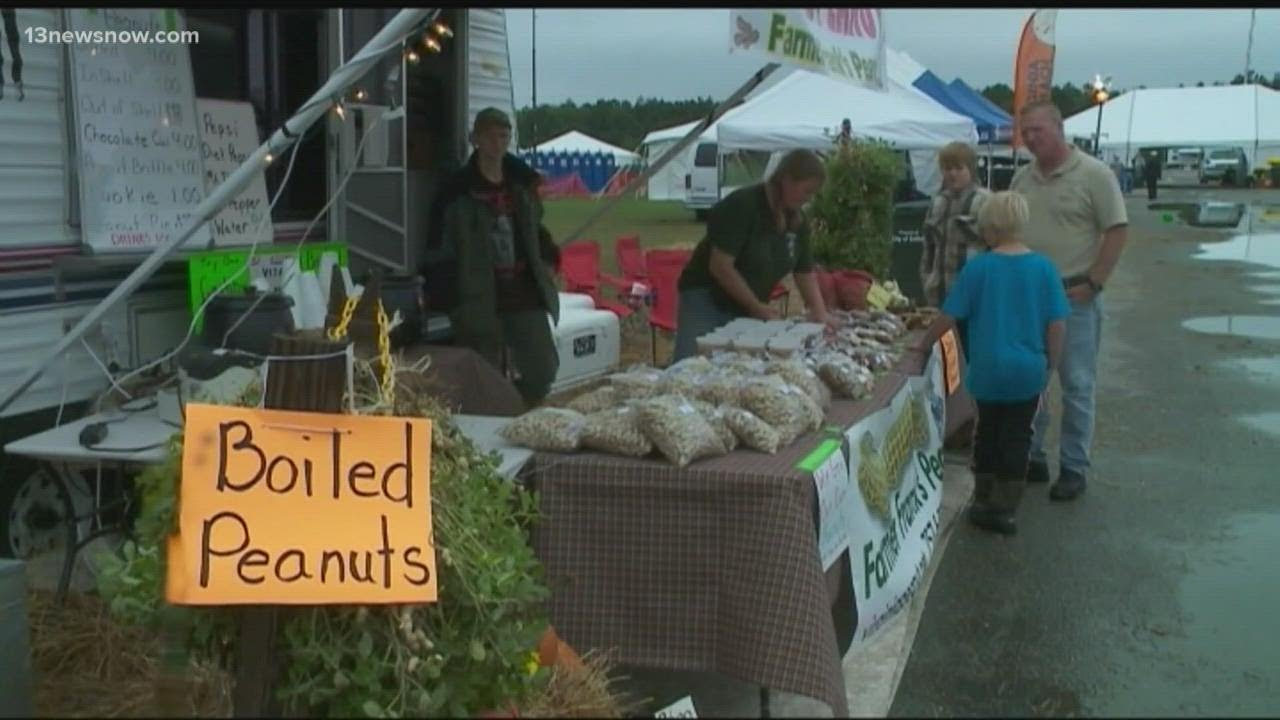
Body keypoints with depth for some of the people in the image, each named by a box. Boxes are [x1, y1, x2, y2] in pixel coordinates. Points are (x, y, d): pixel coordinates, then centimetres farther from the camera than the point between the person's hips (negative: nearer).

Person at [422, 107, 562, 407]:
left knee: (543, 370, 6)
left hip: (523, 294, 5)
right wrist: (447, 298, -8)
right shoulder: (457, 191, -7)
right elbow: (439, 251, -5)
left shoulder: (522, 183, 10)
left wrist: (547, 262, 13)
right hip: (480, 302, -5)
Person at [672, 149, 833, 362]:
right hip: (706, 299, -7)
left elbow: (804, 272, 12)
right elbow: (720, 266, -23)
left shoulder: (798, 221, 3)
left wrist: (820, 312, -3)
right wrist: (757, 307, -19)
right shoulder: (742, 205, -20)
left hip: (747, 311, 7)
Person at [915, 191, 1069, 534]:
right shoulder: (1044, 268, -5)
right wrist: (1052, 364, 8)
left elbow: (949, 316, -6)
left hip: (987, 369, 0)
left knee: (988, 430, 17)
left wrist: (923, 345, 8)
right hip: (1028, 371, 1)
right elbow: (1057, 323, -4)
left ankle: (983, 502, 28)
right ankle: (1004, 510, 15)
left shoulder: (978, 267, -10)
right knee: (1017, 437, 10)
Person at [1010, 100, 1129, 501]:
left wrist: (1092, 283, -14)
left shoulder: (1093, 174, -8)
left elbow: (1117, 231, -9)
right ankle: (1031, 458, 24)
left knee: (1077, 386, 2)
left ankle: (1074, 468, 12)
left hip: (1074, 297, -5)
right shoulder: (1023, 178, 9)